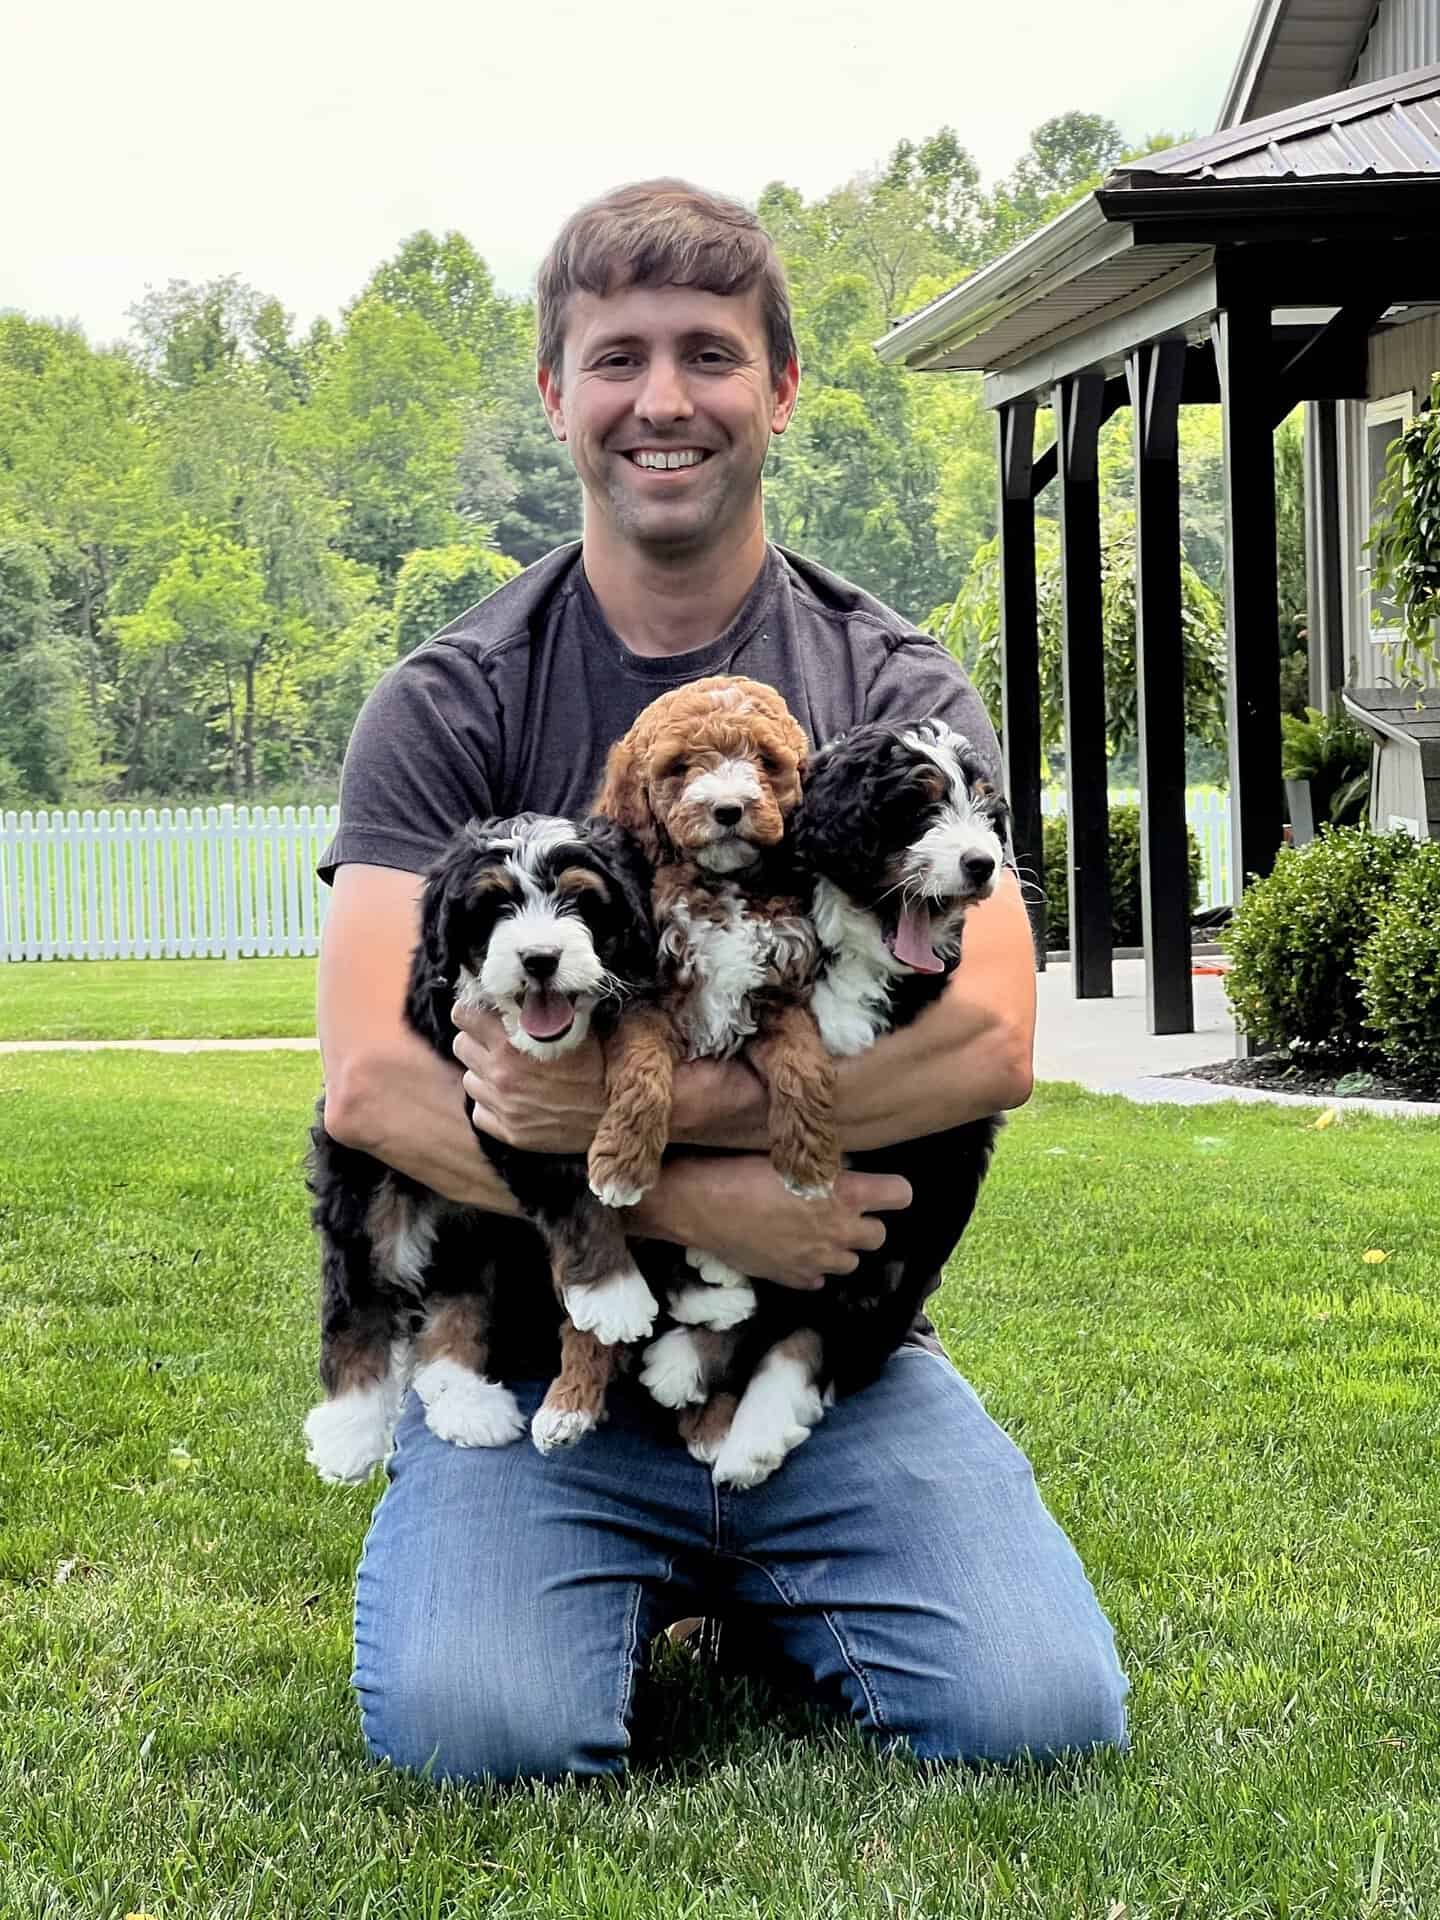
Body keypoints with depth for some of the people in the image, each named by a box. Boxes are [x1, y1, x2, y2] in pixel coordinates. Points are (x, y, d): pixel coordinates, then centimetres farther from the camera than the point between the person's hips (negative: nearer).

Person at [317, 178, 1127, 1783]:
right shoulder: (449, 707, 1)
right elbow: (369, 1081, -11)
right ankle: (642, 1585, 10)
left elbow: (987, 1043, -11)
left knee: (1043, 1712, -20)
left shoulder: (898, 692, 4)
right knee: (469, 1726, -26)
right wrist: (693, 1204, -20)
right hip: (538, 1351, -1)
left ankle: (757, 1590, 14)